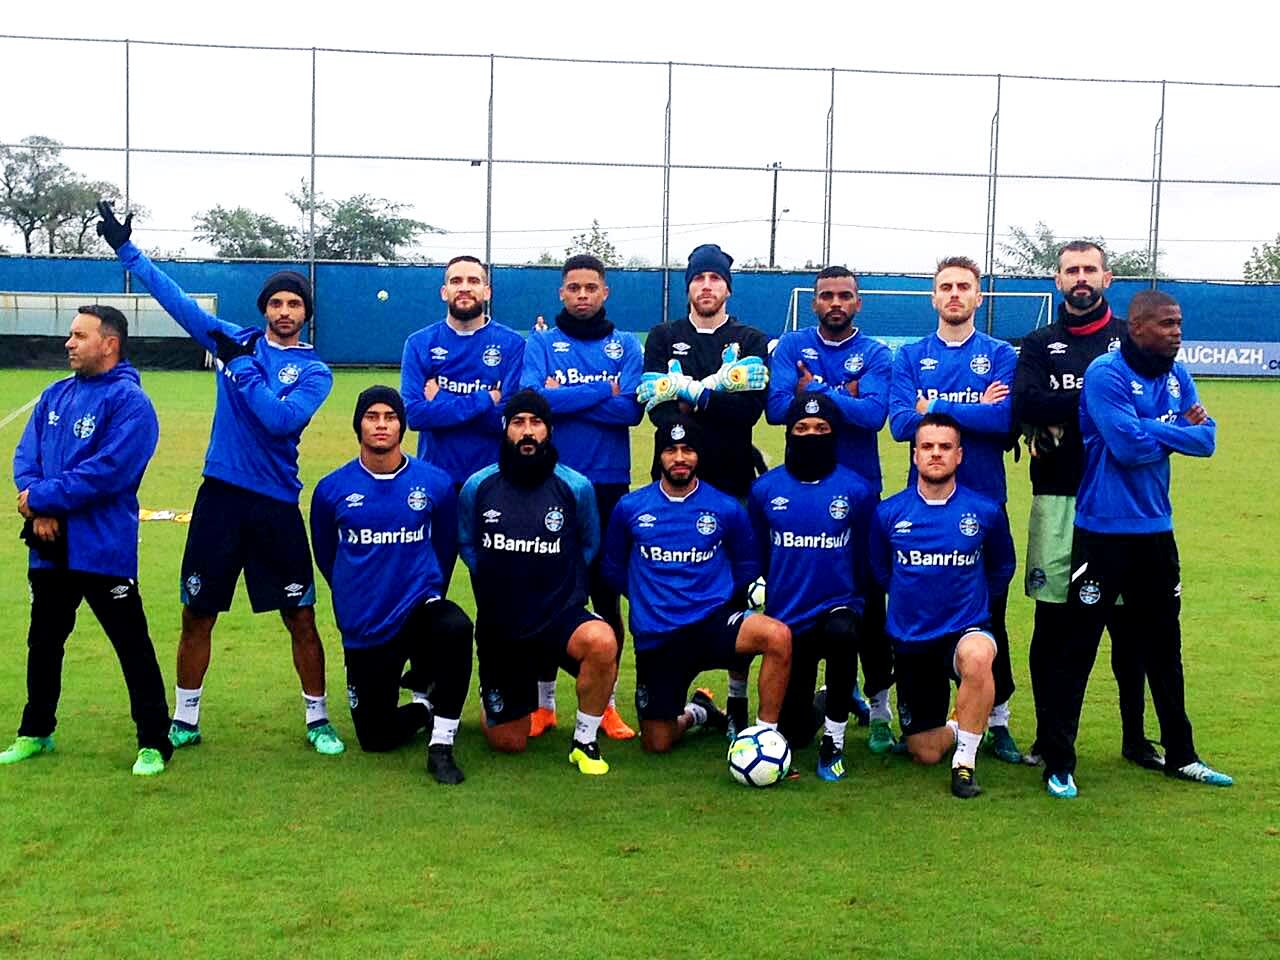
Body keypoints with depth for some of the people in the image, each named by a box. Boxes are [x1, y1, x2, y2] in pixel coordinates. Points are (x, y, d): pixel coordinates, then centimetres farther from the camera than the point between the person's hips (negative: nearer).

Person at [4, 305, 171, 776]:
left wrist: (43, 498, -17)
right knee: (43, 643, 19)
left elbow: (107, 471, -21)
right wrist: (38, 508, -12)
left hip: (104, 550, -7)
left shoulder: (129, 402, -12)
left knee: (133, 646, -1)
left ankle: (154, 743, 8)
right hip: (50, 547, 8)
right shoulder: (55, 396, 11)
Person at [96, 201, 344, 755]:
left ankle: (317, 718, 17)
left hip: (277, 505, -2)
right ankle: (184, 719, 22)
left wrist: (242, 367, -13)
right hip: (219, 496, 2)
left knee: (301, 618, 2)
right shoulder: (236, 341, 7)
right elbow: (175, 298, 6)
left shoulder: (315, 372, -1)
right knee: (197, 615, 8)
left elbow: (282, 420, -17)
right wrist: (125, 247, 3)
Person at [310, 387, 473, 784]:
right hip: (364, 629, 1)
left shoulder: (435, 483, -5)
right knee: (376, 739, 3)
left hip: (419, 609, -1)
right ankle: (423, 706, 38)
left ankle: (441, 746, -20)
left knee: (455, 628, -37)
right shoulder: (331, 490, -3)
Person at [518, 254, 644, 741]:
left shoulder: (626, 346, 8)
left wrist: (565, 398, -11)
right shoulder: (540, 343, 5)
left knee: (607, 593, 5)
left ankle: (606, 702, 16)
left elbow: (631, 410, -8)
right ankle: (544, 701, 16)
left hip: (609, 485, 1)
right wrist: (602, 393, -11)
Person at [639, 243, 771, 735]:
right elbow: (656, 404, -3)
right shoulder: (663, 338, 12)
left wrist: (690, 391, -11)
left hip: (734, 482, -1)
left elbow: (752, 407, -7)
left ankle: (738, 699, 9)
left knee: (736, 588, 1)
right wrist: (716, 397, -17)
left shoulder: (751, 341, 9)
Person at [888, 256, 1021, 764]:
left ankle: (997, 721, 13)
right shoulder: (910, 357, 7)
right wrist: (973, 410, -11)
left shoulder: (1000, 355, 4)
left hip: (984, 500, -1)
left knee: (989, 612, 3)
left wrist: (935, 407, -10)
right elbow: (900, 422, -9)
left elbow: (1005, 420, -13)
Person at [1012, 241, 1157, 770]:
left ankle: (1134, 736, 18)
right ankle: (1049, 736, 15)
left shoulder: (1132, 338, 9)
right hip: (1057, 499, 0)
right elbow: (1025, 406, -8)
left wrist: (1060, 419, -13)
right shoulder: (1039, 343, 10)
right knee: (1052, 619, 3)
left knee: (1126, 618, 5)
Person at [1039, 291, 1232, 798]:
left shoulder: (1177, 375, 8)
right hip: (1104, 532, -7)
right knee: (1079, 645, -1)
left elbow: (1206, 438, 1)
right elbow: (1128, 446, -23)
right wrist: (1177, 430, -6)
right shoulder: (1106, 373, -15)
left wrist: (1152, 431, -13)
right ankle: (1059, 762, 7)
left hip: (1156, 531, 7)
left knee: (1163, 643, 16)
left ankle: (1180, 755, 29)